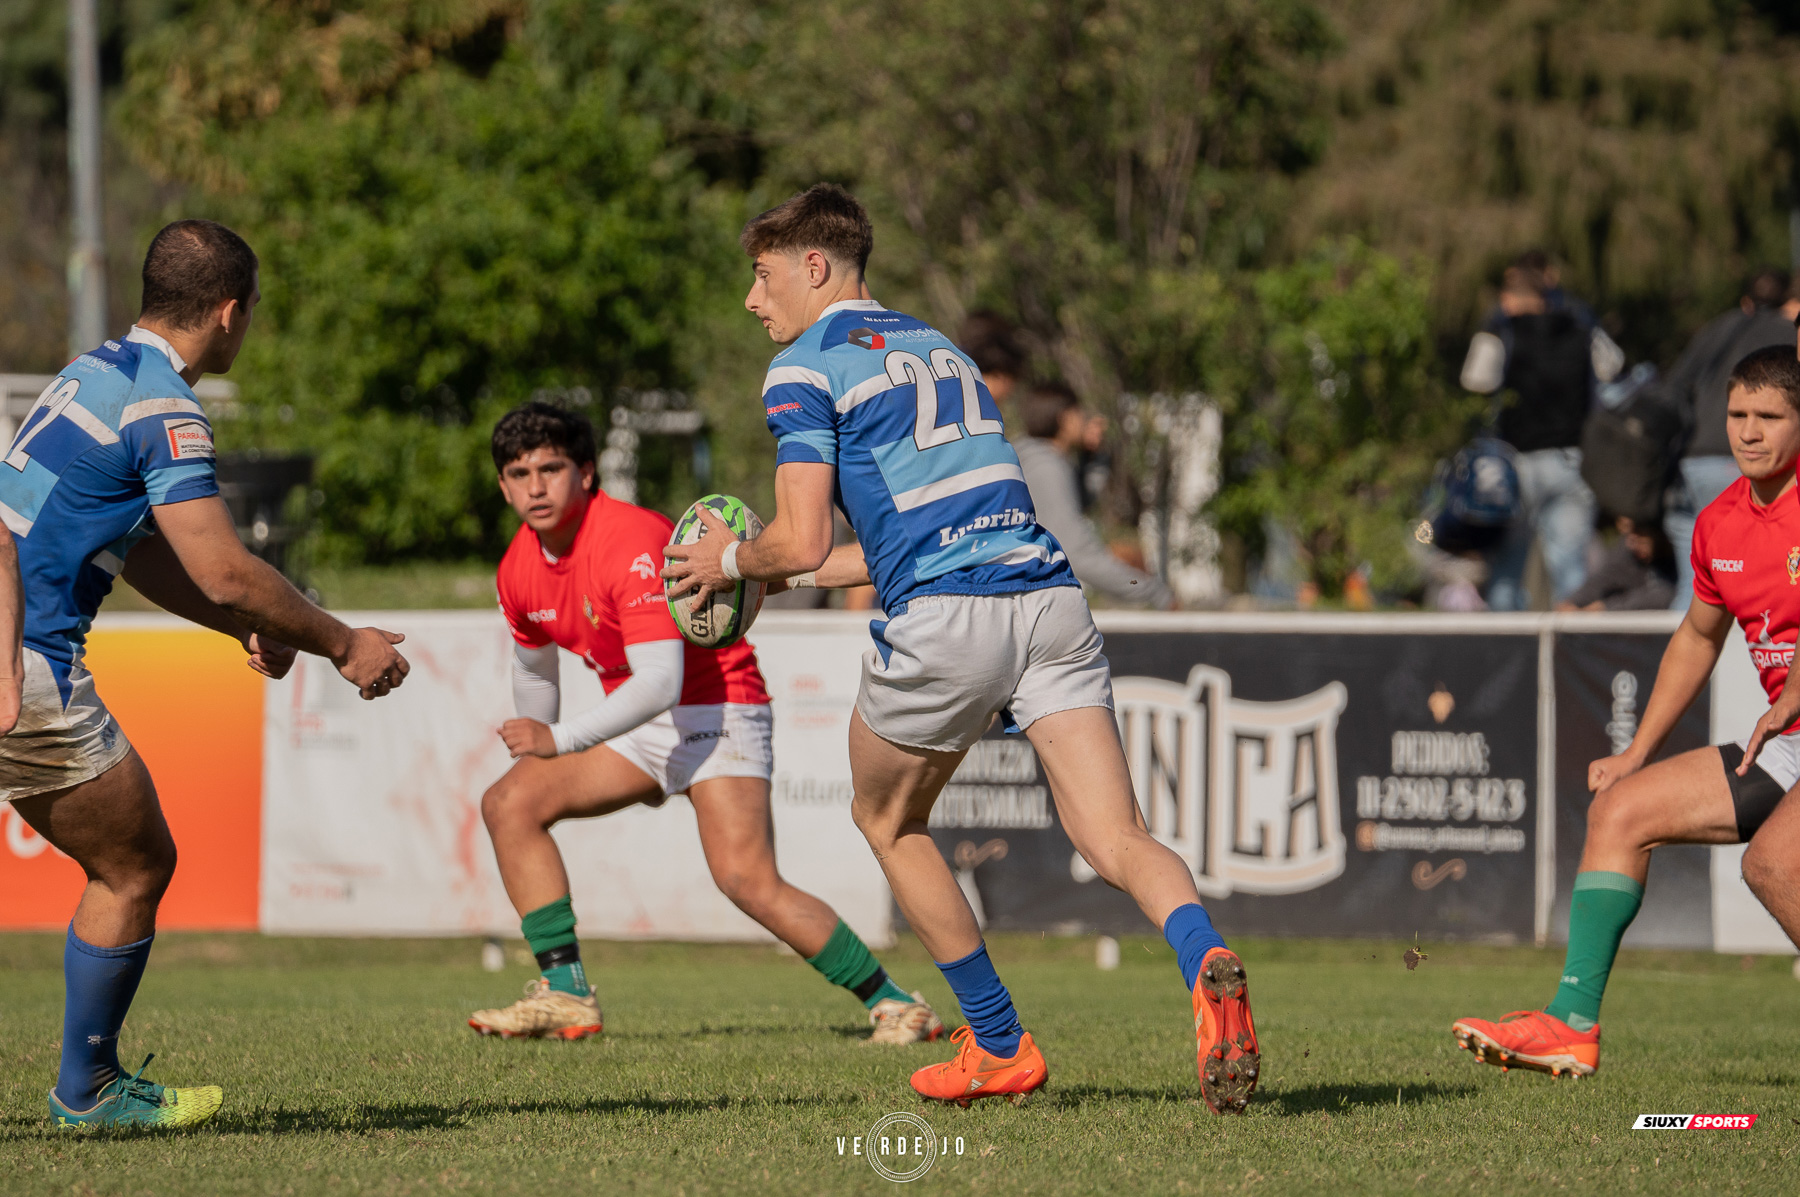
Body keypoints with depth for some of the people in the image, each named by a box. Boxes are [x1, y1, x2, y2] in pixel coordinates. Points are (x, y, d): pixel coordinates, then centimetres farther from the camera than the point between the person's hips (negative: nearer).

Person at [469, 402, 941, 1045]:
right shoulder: (519, 569, 0)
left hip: (718, 708, -8)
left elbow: (660, 682, -33)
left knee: (746, 878, -25)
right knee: (509, 804, -5)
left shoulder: (633, 543, -26)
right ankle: (565, 994, -3)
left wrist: (560, 739, -34)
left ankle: (893, 1004, -15)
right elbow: (534, 667, 23)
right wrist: (532, 752, 29)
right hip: (637, 725, 8)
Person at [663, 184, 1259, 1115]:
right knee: (1117, 840, -4)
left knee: (887, 821, 21)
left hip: (944, 620, -5)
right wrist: (780, 576, 36)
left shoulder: (805, 368, 3)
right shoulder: (940, 349, 27)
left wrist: (729, 561, 16)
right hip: (1048, 595, 6)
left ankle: (1000, 1047, 21)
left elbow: (800, 543, -7)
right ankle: (1206, 964, -36)